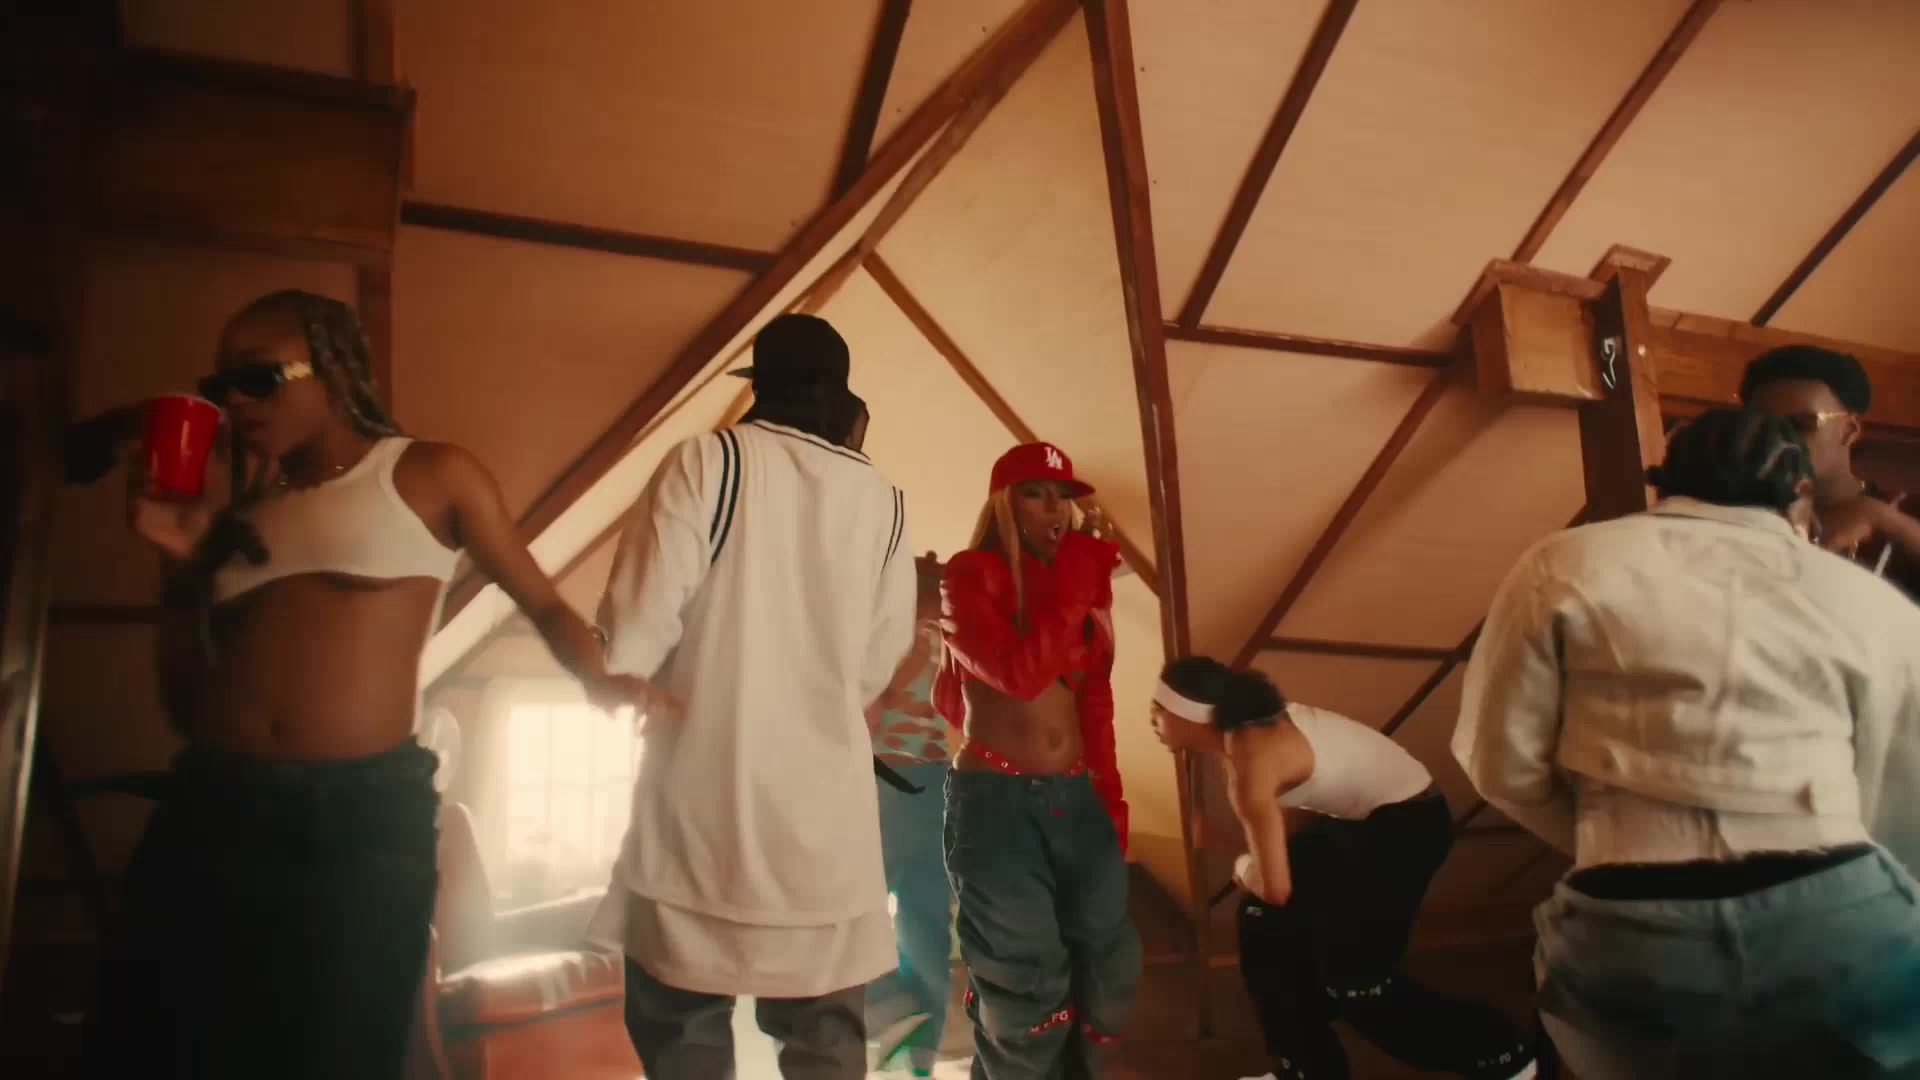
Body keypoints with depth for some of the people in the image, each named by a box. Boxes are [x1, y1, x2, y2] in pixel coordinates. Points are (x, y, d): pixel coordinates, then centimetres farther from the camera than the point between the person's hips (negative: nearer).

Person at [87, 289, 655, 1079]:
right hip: (204, 812, 5)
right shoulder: (245, 511, 18)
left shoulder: (432, 475, 4)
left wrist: (601, 684, -10)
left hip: (361, 819, -5)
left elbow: (542, 601, 9)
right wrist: (184, 562, 8)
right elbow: (185, 703, 19)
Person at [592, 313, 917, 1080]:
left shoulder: (708, 462, -6)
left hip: (703, 796, -3)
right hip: (826, 805, 3)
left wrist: (621, 680, 10)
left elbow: (633, 638, -11)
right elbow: (875, 672, 10)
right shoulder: (882, 499, 5)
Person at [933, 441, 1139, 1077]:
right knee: (1023, 982, 3)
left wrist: (1110, 795, 10)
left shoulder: (1080, 581, 10)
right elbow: (1022, 673, -22)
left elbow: (1094, 703, 14)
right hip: (996, 801, -6)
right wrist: (1073, 592, -15)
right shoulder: (969, 576, -6)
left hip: (1076, 799, 6)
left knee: (1106, 967, 10)